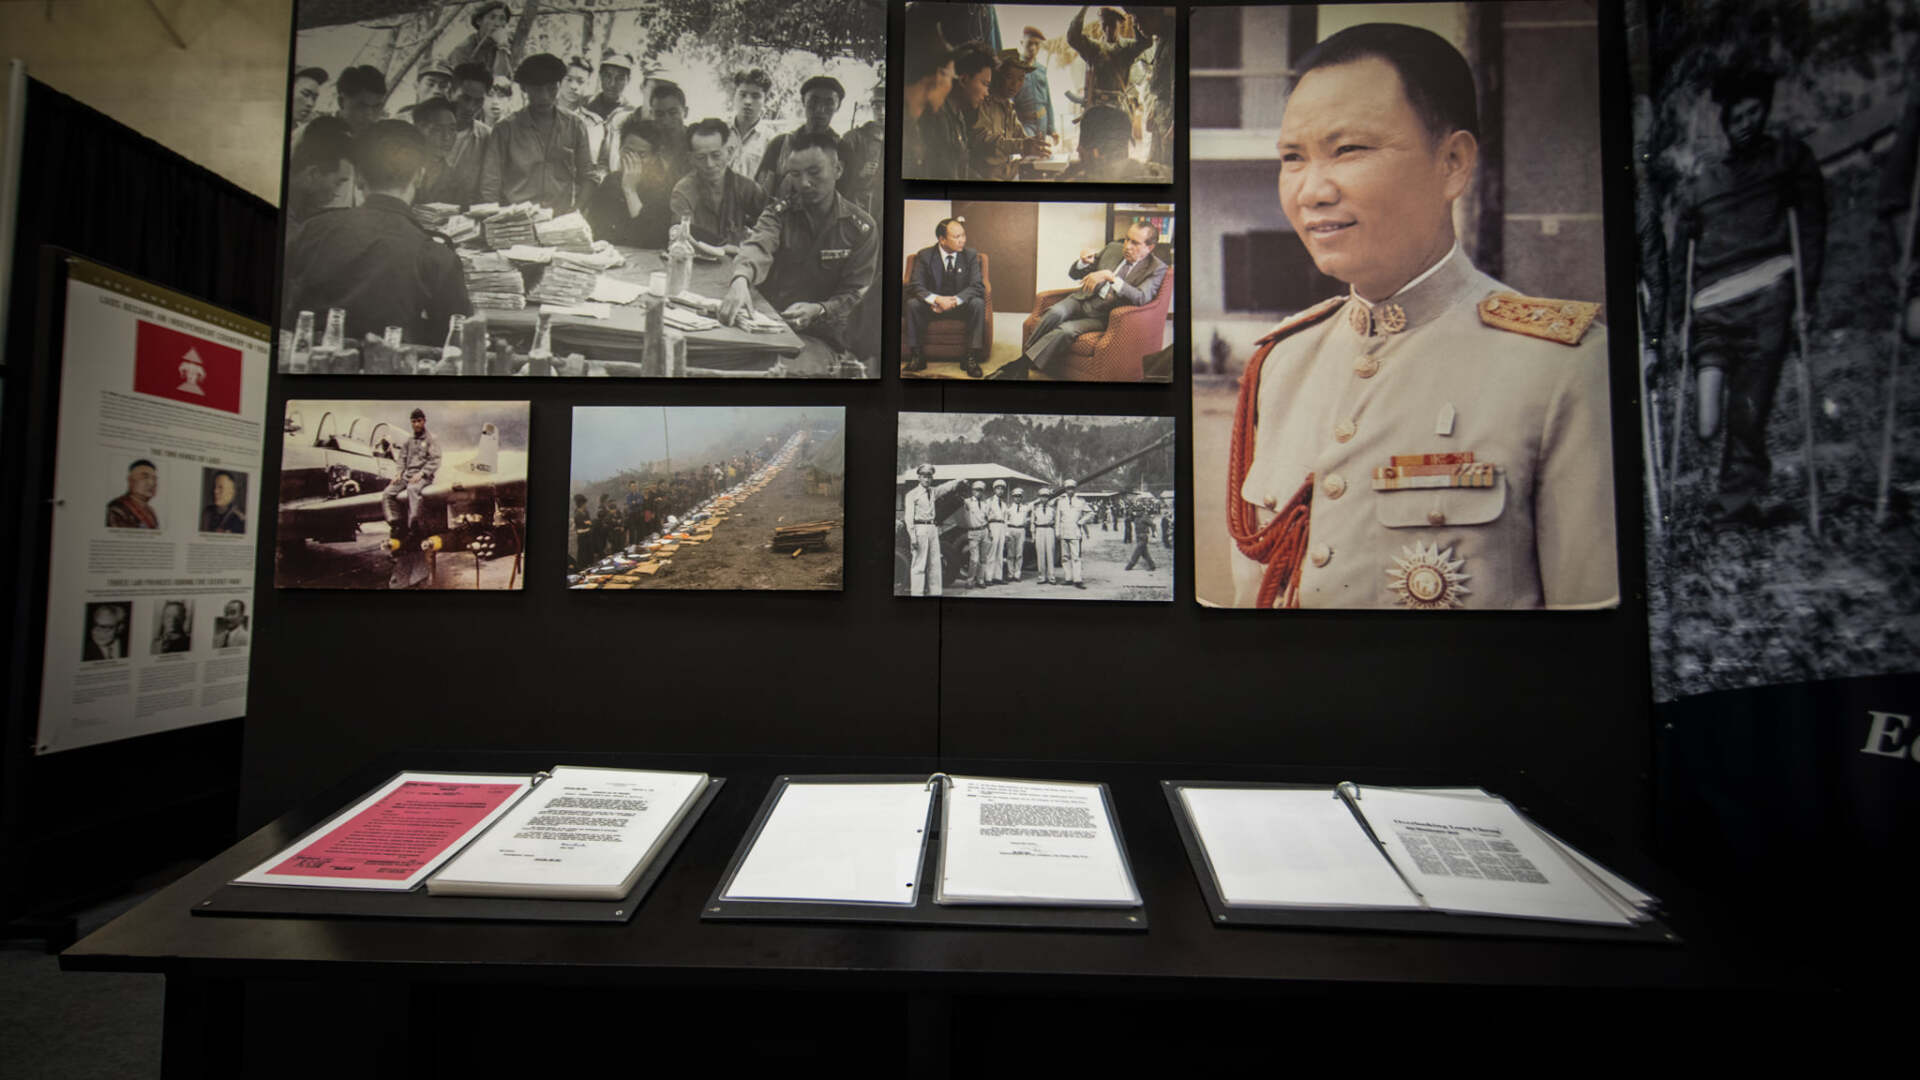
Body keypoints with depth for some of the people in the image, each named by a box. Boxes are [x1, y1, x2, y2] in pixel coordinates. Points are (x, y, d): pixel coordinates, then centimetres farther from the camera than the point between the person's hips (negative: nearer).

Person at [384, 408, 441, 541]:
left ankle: (413, 526, -41)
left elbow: (434, 461, -4)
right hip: (407, 475, 6)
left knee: (412, 489, -37)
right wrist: (399, 473, 3)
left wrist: (421, 473, -16)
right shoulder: (409, 442, 25)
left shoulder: (431, 439, 7)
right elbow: (402, 459, 23)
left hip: (423, 476, -6)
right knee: (388, 493, -16)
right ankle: (395, 524, -13)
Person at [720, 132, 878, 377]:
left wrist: (818, 310, -21)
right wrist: (741, 279, -40)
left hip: (821, 337, -2)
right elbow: (758, 246, -17)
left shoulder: (861, 228, 1)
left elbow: (854, 292, -1)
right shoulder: (779, 212, 5)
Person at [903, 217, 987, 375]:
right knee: (912, 303, -27)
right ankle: (915, 356, -20)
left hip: (961, 305, 0)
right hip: (933, 305, 0)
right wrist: (937, 299, -34)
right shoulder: (925, 255, -6)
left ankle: (972, 357, -28)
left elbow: (977, 286, -14)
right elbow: (915, 286, -15)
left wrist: (955, 300, -30)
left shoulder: (971, 256, -4)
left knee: (978, 303, -30)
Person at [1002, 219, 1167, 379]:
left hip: (1102, 316, -4)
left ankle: (1020, 366, -26)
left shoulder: (1157, 268, -5)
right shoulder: (1113, 248, 9)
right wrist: (1084, 263, -11)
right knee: (1055, 313, -30)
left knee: (1065, 330, -31)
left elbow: (1141, 298, -25)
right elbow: (1074, 274, 14)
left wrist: (1110, 277, -32)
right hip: (1081, 300, 4)